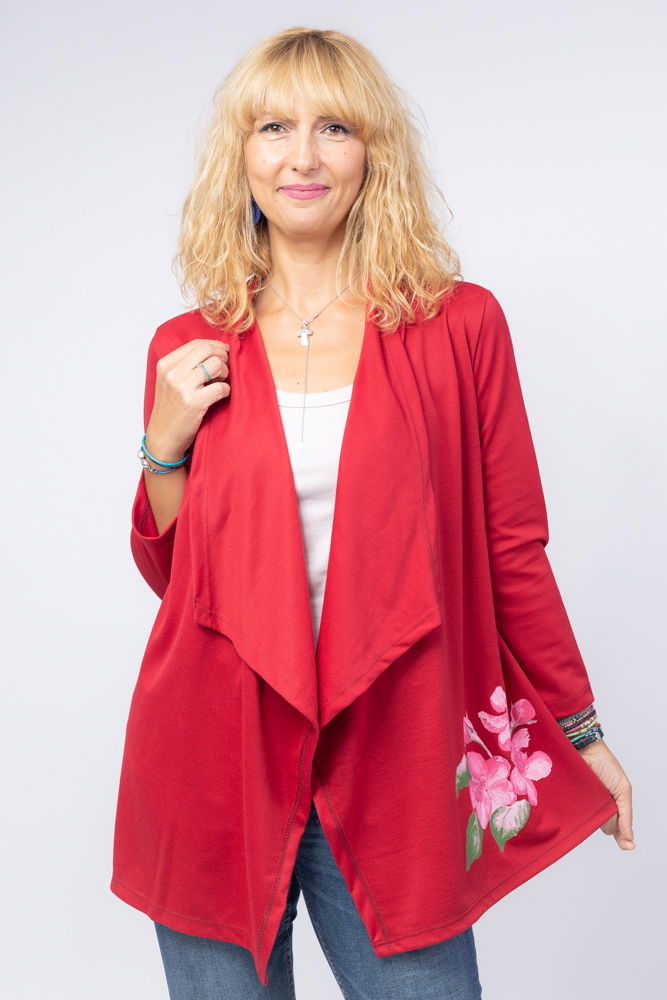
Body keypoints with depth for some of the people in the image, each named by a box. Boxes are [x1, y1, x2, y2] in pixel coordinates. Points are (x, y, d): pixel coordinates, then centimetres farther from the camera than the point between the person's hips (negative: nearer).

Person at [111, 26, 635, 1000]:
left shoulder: (459, 326, -1)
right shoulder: (189, 351, 4)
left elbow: (510, 549, 5)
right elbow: (171, 572, 10)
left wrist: (579, 728, 9)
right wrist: (166, 442, -6)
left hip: (388, 766, -1)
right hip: (216, 763, 2)